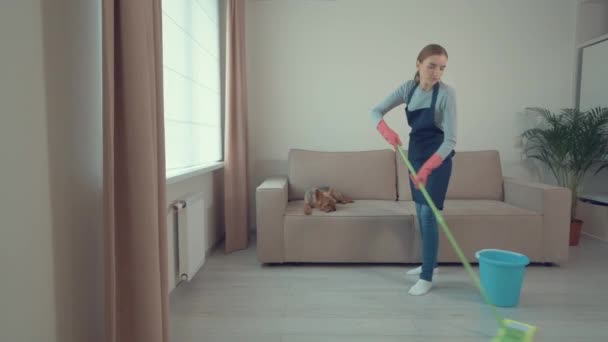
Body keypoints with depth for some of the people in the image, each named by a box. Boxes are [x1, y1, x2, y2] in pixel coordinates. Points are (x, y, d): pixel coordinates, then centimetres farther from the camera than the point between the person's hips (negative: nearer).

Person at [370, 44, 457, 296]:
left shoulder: (446, 93, -20)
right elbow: (376, 111, -6)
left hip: (437, 157, -6)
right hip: (415, 153, 6)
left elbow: (450, 140, -24)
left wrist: (427, 168, -37)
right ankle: (429, 263, 31)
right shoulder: (408, 88, -4)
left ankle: (427, 277, 3)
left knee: (428, 212, -8)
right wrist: (387, 131, -27)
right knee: (420, 212, 13)